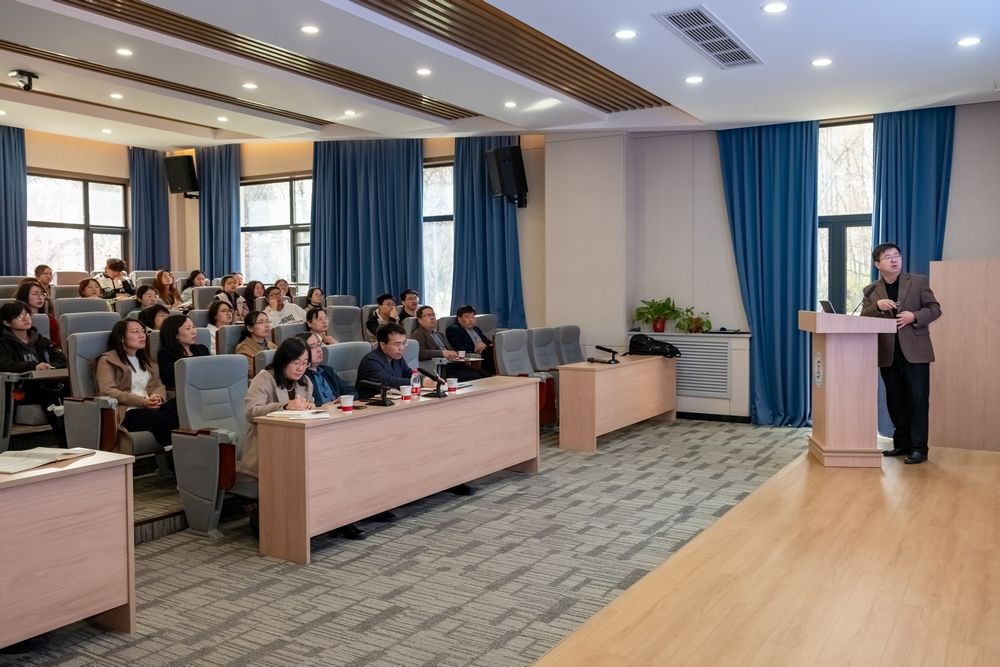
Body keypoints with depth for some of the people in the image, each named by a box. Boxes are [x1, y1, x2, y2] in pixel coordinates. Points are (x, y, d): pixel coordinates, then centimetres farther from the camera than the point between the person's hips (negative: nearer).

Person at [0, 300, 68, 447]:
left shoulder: (40, 340, 24)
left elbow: (62, 359, 12)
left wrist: (49, 366, -11)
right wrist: (34, 366, -26)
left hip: (49, 383, 4)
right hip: (23, 390, -4)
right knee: (49, 395, -35)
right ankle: (65, 444, -38)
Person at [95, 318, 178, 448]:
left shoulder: (147, 361, 31)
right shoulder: (107, 360, 10)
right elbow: (108, 391, -4)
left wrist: (157, 396, -5)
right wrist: (142, 401, -14)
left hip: (153, 408, 5)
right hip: (128, 412, -5)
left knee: (178, 407, -32)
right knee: (162, 420, -37)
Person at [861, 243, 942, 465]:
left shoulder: (918, 282, 3)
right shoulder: (871, 290, 8)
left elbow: (935, 309, 2)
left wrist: (914, 316, -15)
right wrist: (877, 306, -18)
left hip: (914, 350, -3)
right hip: (887, 353, 3)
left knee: (918, 399, -2)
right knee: (895, 401, 10)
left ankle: (919, 447, 3)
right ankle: (902, 443, 21)